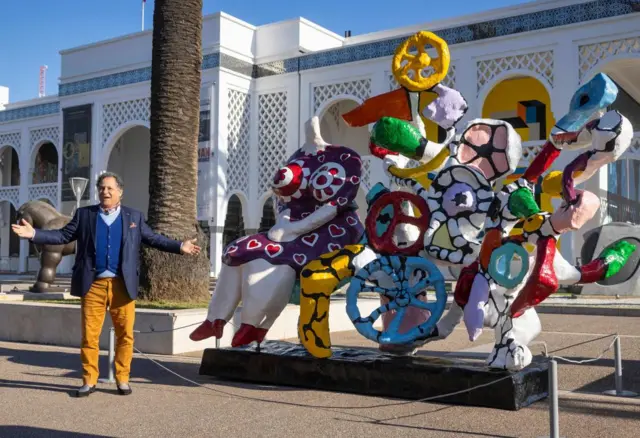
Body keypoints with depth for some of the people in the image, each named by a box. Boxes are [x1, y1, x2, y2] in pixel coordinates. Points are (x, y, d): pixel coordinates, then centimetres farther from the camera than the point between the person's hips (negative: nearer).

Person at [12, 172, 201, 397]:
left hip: (122, 284, 0)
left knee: (125, 334, 3)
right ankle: (89, 380, 15)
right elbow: (63, 235, 6)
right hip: (93, 284, 0)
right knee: (89, 335, 4)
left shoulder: (134, 216, 10)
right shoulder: (84, 214, 9)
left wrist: (180, 247, 0)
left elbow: (153, 239, 10)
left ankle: (122, 379, 15)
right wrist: (34, 234, -6)